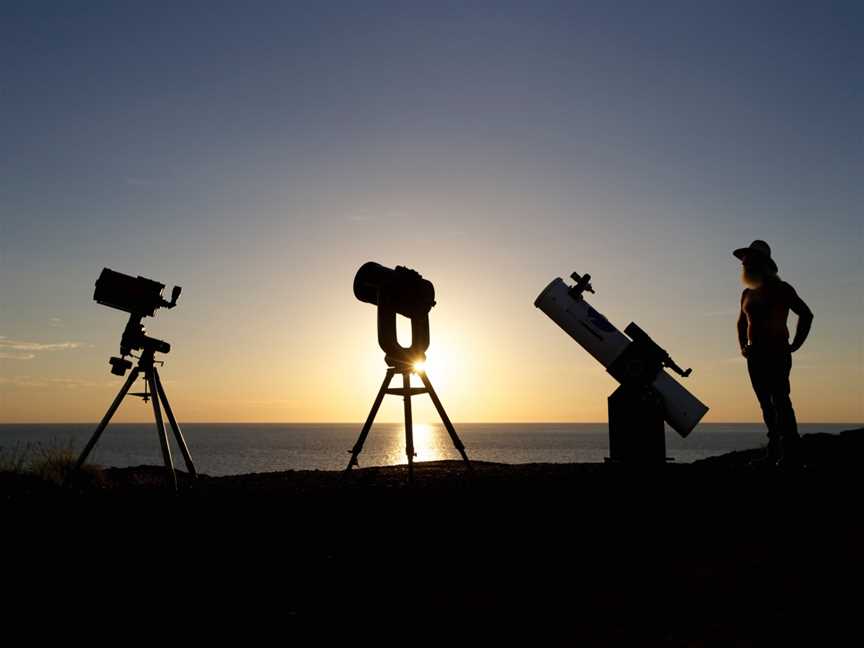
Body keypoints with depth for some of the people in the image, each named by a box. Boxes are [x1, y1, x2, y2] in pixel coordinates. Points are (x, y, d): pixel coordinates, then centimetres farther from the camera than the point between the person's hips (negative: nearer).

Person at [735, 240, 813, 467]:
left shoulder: (780, 289, -1)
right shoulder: (747, 293, 17)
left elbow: (806, 314, -2)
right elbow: (741, 323, 31)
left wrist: (795, 345, -5)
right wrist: (743, 346, 18)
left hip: (777, 353, -6)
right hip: (755, 355, 6)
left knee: (780, 401, -14)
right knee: (766, 404, 6)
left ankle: (791, 454, -14)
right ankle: (774, 452, 10)